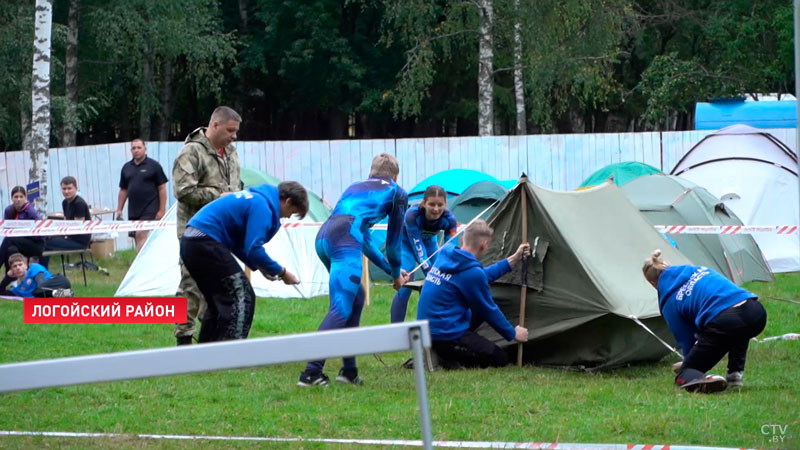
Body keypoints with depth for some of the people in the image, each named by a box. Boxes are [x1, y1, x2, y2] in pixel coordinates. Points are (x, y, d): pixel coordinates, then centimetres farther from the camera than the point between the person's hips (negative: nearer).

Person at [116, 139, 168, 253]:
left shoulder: (153, 166, -1)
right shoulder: (126, 168, 14)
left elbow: (162, 188, -3)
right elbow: (123, 190, 18)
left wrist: (161, 210, -9)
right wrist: (119, 209, 11)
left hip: (149, 210, -6)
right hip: (133, 211, 6)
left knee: (141, 235, -18)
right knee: (137, 238, 6)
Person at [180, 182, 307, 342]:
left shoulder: (255, 197, 21)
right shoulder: (263, 206, -10)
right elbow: (253, 249, -17)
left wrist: (258, 266, 18)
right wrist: (281, 272, -6)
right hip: (206, 243, -10)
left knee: (219, 302, 19)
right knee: (241, 298, -7)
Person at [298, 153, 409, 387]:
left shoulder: (355, 187, 36)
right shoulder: (396, 193, 19)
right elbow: (393, 239, 24)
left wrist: (390, 268, 48)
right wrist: (396, 274, 39)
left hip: (323, 237, 7)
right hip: (345, 240, -7)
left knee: (356, 297, 22)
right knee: (341, 308, -11)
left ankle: (349, 370, 21)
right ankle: (311, 372, -25)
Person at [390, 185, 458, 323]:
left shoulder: (449, 219, -30)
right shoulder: (412, 215, -40)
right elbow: (418, 249, -39)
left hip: (429, 242, 4)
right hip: (405, 243, -4)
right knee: (404, 288, -19)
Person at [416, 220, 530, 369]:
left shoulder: (445, 256, 7)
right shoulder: (472, 272, -19)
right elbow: (489, 310, -7)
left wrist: (512, 260, 28)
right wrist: (513, 333, 8)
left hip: (427, 332, 9)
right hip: (445, 336, -9)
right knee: (499, 359, 2)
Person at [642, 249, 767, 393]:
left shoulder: (670, 301, 14)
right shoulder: (700, 269, 29)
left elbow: (685, 341, 17)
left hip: (723, 323, -6)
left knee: (684, 375, 11)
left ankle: (698, 380, -26)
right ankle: (735, 373, 25)